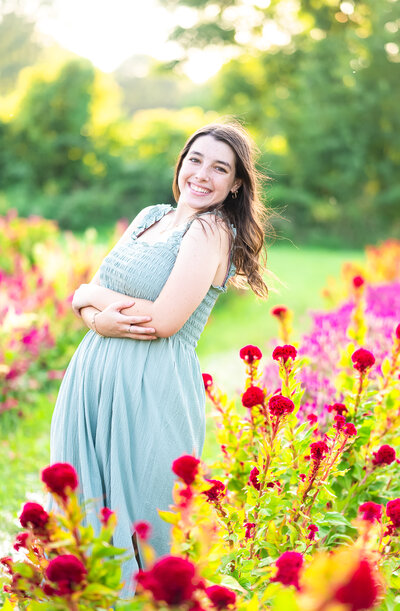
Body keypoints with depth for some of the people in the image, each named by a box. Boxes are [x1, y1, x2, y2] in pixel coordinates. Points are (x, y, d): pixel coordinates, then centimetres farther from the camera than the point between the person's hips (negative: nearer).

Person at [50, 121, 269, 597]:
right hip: (94, 374, 7)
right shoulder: (150, 217, 14)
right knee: (84, 511, 11)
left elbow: (165, 320, -19)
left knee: (136, 511, 1)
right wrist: (104, 320, -13)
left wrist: (94, 295, -4)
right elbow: (84, 301, 11)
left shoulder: (211, 229, -9)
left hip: (152, 387, -7)